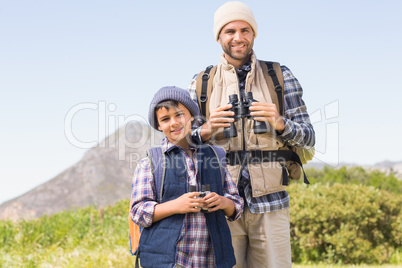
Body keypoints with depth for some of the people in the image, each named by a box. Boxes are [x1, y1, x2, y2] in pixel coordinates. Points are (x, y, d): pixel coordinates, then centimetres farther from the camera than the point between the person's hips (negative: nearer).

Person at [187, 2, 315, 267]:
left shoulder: (280, 76, 8)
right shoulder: (201, 83, 9)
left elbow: (308, 137, 6)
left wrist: (279, 123, -14)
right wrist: (207, 129, -11)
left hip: (270, 204, 0)